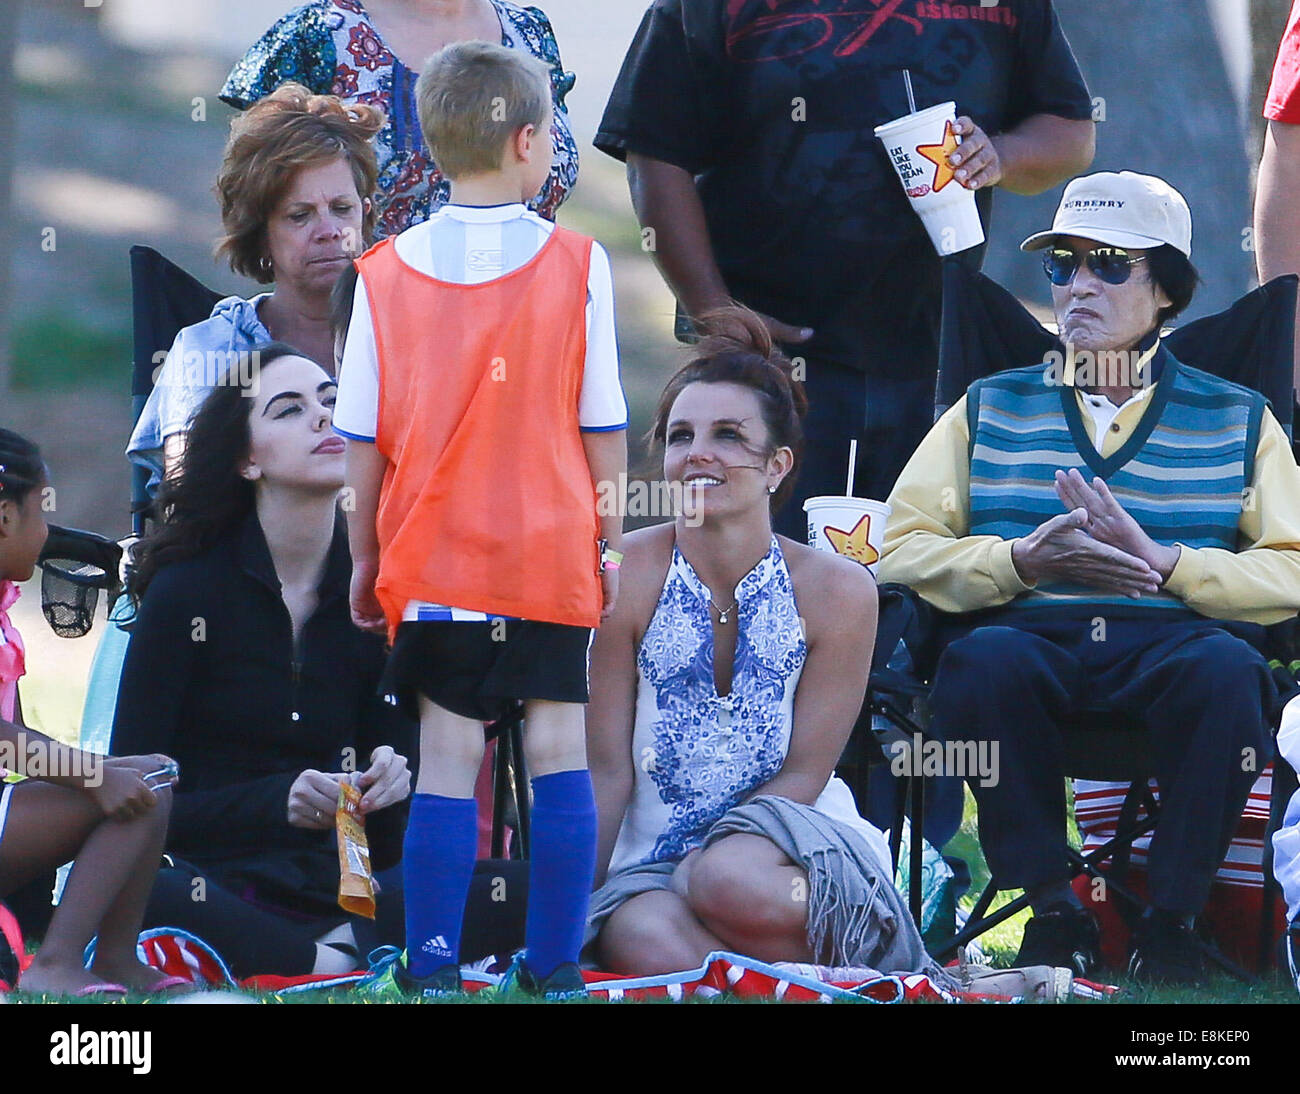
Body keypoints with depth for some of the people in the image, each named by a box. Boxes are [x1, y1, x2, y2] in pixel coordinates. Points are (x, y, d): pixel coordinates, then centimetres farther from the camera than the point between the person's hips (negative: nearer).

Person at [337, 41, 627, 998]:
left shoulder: (387, 274, -2)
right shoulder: (576, 266, -5)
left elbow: (363, 441, 1)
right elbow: (603, 428, 0)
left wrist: (365, 560, 11)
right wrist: (609, 541, 11)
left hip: (433, 561, 1)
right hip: (551, 558, -1)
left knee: (449, 755, 4)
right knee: (559, 747, 5)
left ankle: (432, 963, 2)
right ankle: (556, 963, 5)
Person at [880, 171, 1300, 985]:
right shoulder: (991, 410, 23)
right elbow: (904, 551, 9)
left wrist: (1162, 561, -10)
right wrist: (1023, 560, -9)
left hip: (1173, 639, -1)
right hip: (1033, 635, 1)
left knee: (1227, 670, -37)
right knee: (982, 660, -36)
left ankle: (1172, 918, -21)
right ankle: (1052, 911, -22)